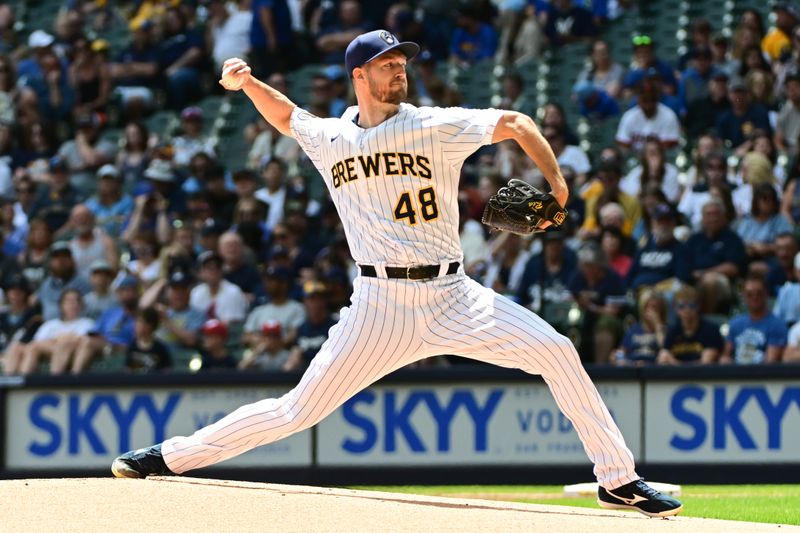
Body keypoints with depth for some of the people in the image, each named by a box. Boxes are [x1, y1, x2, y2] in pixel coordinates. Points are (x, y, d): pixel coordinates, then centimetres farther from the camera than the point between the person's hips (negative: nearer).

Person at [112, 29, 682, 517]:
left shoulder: (436, 126, 0)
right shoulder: (328, 139, 8)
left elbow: (515, 123, -4)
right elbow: (285, 114, 29)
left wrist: (555, 181, -18)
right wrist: (248, 83, 11)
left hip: (451, 297, 0)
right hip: (380, 307, 0)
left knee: (556, 351, -16)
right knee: (298, 410, -3)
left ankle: (619, 480, -6)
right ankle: (170, 457, 11)